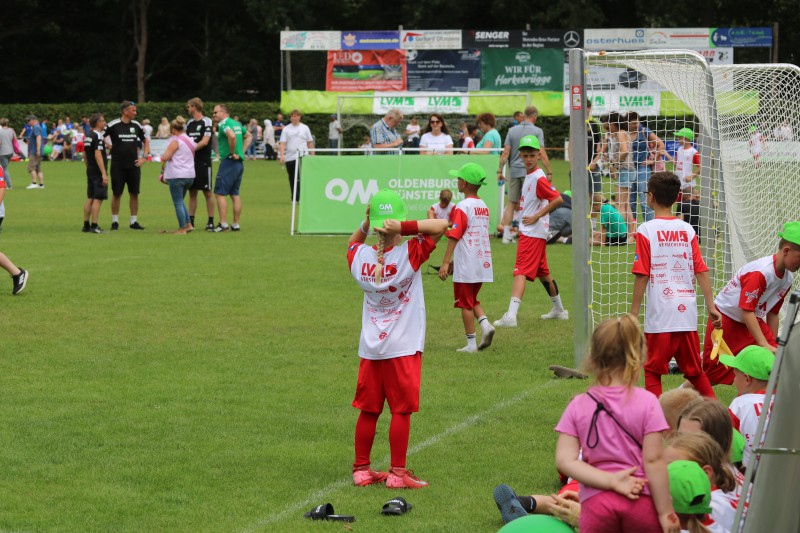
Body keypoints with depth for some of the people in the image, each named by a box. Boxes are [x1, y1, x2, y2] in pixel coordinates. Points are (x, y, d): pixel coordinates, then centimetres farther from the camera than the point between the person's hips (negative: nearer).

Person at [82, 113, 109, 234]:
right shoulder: (97, 136, -14)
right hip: (98, 172, -9)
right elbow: (97, 155, -21)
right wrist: (104, 174, -23)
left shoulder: (88, 136, 13)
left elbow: (86, 155, 19)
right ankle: (94, 226, -9)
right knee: (98, 199, -7)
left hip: (90, 171, 9)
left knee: (90, 199, 12)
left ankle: (86, 225, 14)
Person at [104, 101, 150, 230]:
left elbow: (146, 141, 18)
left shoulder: (136, 125, 6)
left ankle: (134, 221, 12)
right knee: (116, 194, 1)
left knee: (134, 194, 5)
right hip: (118, 165, -4)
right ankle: (115, 221, 11)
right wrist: (109, 147, -4)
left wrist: (144, 157, 10)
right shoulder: (113, 125, -7)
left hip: (134, 165, 4)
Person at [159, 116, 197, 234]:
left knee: (178, 203, 1)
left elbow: (165, 157, -18)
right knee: (180, 201, 21)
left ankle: (182, 228, 2)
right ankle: (188, 224, 15)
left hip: (177, 176, -8)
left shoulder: (175, 141, -12)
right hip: (190, 175, 8)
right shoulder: (191, 140, 11)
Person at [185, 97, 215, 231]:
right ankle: (190, 221, 13)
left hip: (203, 162, -7)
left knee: (207, 192, -2)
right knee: (192, 192, 9)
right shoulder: (189, 123, 15)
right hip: (191, 162, 7)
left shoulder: (206, 122, -7)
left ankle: (211, 221, 2)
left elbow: (205, 141, -15)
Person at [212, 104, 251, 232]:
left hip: (229, 162, -9)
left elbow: (232, 136, -31)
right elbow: (249, 136, 27)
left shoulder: (224, 124, -12)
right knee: (235, 194, 12)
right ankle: (236, 225, 12)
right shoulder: (236, 123, 15)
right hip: (240, 163, 9)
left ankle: (223, 224, -10)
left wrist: (232, 153, -19)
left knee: (220, 193, -6)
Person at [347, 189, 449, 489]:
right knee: (401, 410, 1)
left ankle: (361, 469, 18)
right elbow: (442, 226, -14)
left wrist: (365, 225, 2)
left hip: (370, 349, 4)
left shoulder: (360, 257, -4)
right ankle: (397, 473, 3)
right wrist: (405, 227, -22)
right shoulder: (409, 255, -16)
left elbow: (353, 242, 21)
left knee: (368, 411, 11)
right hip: (403, 348, -4)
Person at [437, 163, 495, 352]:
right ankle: (485, 324, -2)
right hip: (483, 264, 7)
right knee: (472, 300, 20)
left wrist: (445, 262, -19)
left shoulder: (463, 207, -13)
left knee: (465, 303, 3)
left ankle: (471, 343, 6)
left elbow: (454, 236, -19)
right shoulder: (483, 206, 11)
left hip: (466, 266, -7)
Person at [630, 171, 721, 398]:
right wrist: (711, 305, 6)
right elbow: (701, 271, 3)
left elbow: (642, 275, -8)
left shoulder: (646, 230, -6)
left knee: (652, 371, 5)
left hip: (659, 315, -5)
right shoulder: (687, 230, 7)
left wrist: (634, 312, -3)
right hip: (688, 311, 5)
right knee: (694, 370, 16)